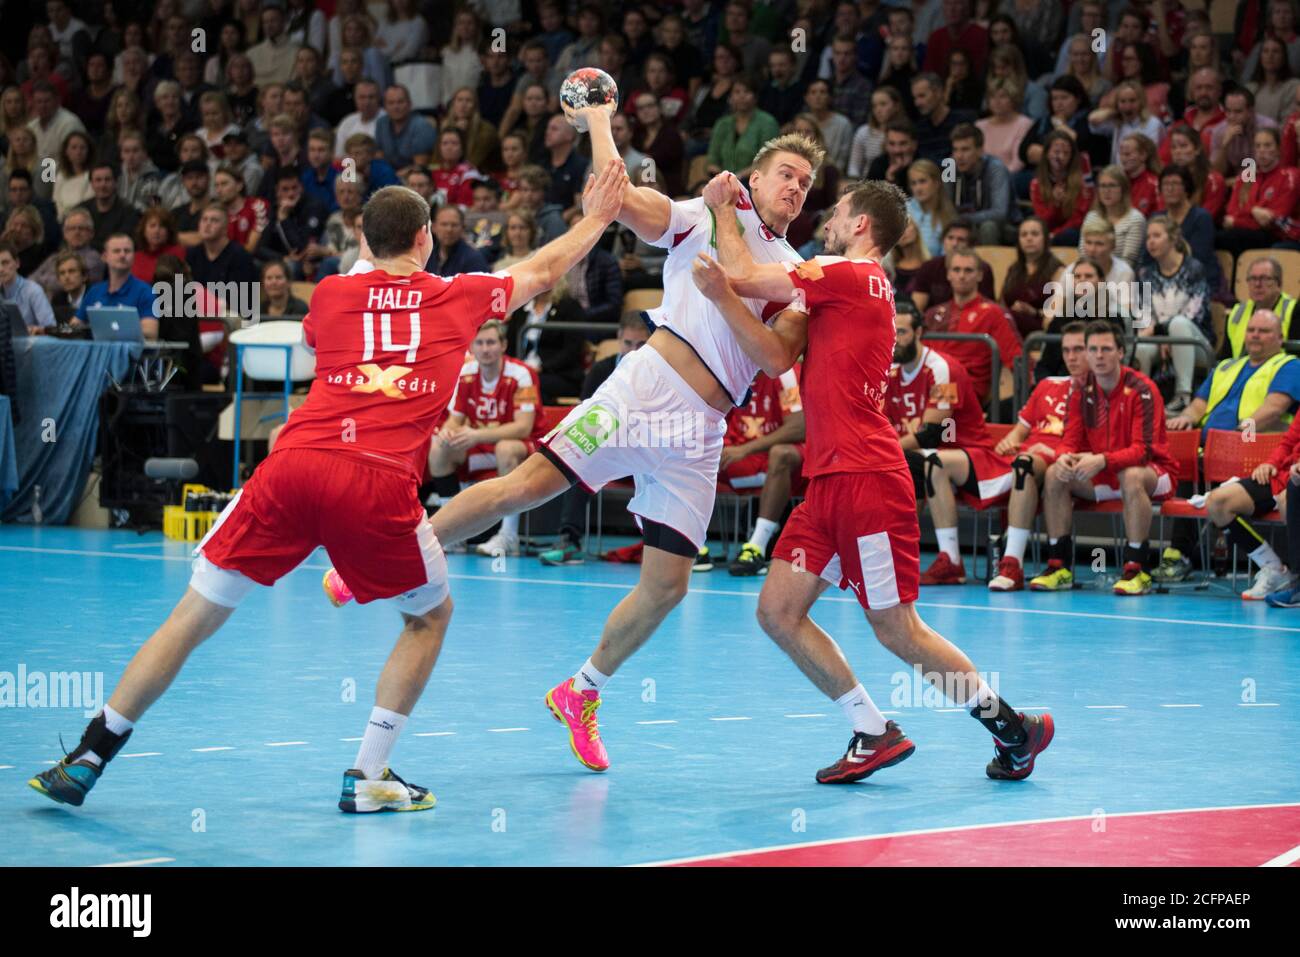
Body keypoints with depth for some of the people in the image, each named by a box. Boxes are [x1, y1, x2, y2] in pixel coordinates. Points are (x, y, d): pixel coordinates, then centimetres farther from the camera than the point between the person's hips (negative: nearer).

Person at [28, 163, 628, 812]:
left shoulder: (331, 293, 22)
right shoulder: (458, 298, 18)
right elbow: (543, 271, 35)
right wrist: (597, 218, 51)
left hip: (293, 464, 2)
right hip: (380, 483, -2)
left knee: (194, 616, 9)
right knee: (430, 615, 22)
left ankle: (87, 760, 8)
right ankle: (367, 777, 13)